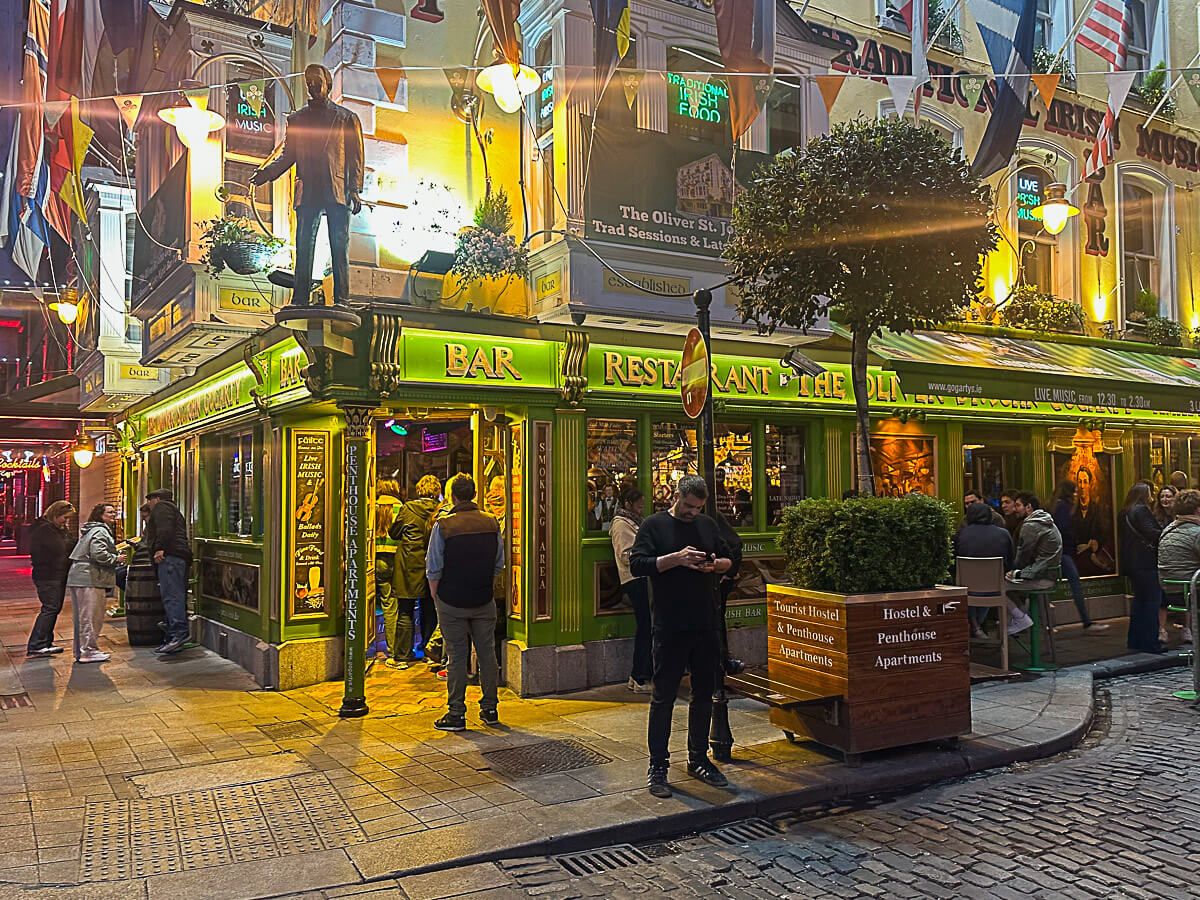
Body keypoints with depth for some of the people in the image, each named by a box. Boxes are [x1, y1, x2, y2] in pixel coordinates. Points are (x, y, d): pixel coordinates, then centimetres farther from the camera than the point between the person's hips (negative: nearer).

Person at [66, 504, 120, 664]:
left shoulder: (91, 530, 24)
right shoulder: (100, 531, -10)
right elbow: (99, 554, -22)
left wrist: (116, 551, 18)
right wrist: (116, 558, -7)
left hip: (78, 578, 11)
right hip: (90, 579, -11)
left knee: (82, 617, 15)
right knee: (91, 616, -5)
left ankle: (80, 651, 21)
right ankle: (89, 651, -2)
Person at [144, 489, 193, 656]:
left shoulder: (161, 507, 4)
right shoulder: (173, 510, 34)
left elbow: (165, 529, -14)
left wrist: (160, 548, -20)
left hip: (170, 555, -10)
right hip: (181, 556, 10)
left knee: (171, 596, -18)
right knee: (176, 596, 7)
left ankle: (180, 632, -28)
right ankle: (172, 638, 8)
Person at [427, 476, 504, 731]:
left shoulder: (443, 526, -10)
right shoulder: (492, 523, 0)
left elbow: (433, 569, -8)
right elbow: (499, 564, 7)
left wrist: (436, 596, 4)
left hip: (452, 602, -3)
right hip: (484, 600, 3)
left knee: (457, 656, 3)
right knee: (487, 653, 11)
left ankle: (456, 713, 8)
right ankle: (490, 708, 19)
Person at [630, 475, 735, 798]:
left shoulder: (708, 525, 13)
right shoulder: (654, 525, -3)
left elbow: (729, 559, 18)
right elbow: (637, 564, -13)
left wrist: (717, 564, -5)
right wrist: (676, 558, -23)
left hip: (705, 625, 5)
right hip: (669, 627, -5)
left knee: (704, 693, 13)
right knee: (663, 696, 0)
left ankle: (699, 760, 26)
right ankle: (657, 766, 10)